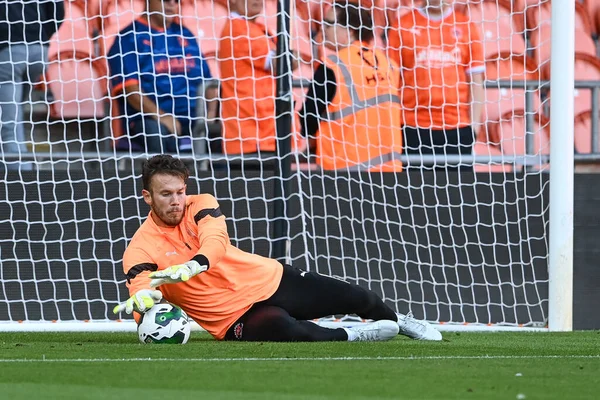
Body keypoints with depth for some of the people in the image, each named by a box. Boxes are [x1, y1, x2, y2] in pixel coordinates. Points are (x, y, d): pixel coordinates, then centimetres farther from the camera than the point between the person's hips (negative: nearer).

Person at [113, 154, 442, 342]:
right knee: (287, 330, -37)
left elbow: (215, 242, -24)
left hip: (271, 280, 4)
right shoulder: (140, 251, -11)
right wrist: (143, 299, -56)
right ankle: (352, 337, -8)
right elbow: (143, 288, -28)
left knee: (357, 300, 6)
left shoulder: (200, 205, -3)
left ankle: (397, 321, 43)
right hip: (239, 319, -4)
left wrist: (191, 266, -48)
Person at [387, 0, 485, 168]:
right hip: (414, 128, -1)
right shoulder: (402, 26, 4)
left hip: (458, 128, 1)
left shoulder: (466, 26, 8)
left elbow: (475, 80, 8)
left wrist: (474, 124, 1)